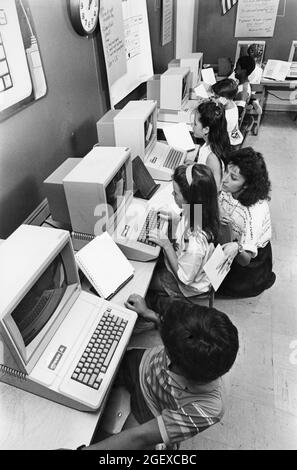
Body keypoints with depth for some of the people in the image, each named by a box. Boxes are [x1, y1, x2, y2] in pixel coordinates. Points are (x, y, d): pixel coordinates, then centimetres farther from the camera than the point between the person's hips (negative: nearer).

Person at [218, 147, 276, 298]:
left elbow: (246, 260, -38)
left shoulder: (255, 210, -41)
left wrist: (237, 248, -62)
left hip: (255, 253, -6)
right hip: (235, 239, 6)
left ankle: (265, 279, 32)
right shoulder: (227, 190, -22)